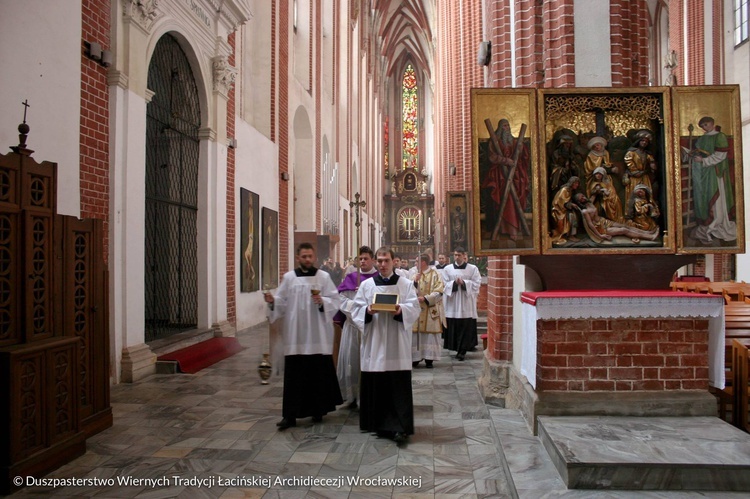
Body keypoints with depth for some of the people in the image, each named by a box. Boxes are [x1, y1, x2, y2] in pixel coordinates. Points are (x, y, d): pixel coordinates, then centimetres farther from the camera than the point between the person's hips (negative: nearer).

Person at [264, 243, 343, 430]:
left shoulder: (324, 277, 4)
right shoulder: (288, 278, 7)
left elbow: (335, 300, -1)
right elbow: (282, 302, 4)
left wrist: (322, 302, -19)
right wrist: (272, 301, -16)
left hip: (317, 335, 0)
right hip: (295, 336, 1)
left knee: (319, 373, 7)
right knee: (293, 375, 0)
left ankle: (318, 410, 24)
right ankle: (290, 415, 6)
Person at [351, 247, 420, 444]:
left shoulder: (406, 284, 7)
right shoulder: (366, 285, 10)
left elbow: (414, 309, -2)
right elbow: (356, 309, 5)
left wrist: (401, 310, -22)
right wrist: (368, 311, -16)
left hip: (397, 345, -2)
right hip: (374, 343, 2)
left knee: (399, 385, -5)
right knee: (375, 384, 4)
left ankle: (400, 427, -3)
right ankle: (378, 423, 19)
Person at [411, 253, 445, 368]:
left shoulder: (435, 275, -3)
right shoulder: (415, 275, 10)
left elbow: (438, 292, -10)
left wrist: (425, 298, -18)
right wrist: (415, 282, -12)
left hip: (430, 310, -4)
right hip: (416, 310, 4)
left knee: (430, 333, 0)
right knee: (415, 334, 3)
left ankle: (429, 359, 7)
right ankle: (416, 358, 12)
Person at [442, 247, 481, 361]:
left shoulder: (473, 268, 4)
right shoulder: (447, 269, 8)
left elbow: (477, 283, -1)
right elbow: (445, 284, 4)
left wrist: (464, 283, -12)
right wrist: (454, 283, -13)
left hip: (466, 302, -1)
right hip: (452, 302, 2)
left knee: (466, 326, -5)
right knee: (453, 326, 1)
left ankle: (463, 350, 0)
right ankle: (459, 350, 13)